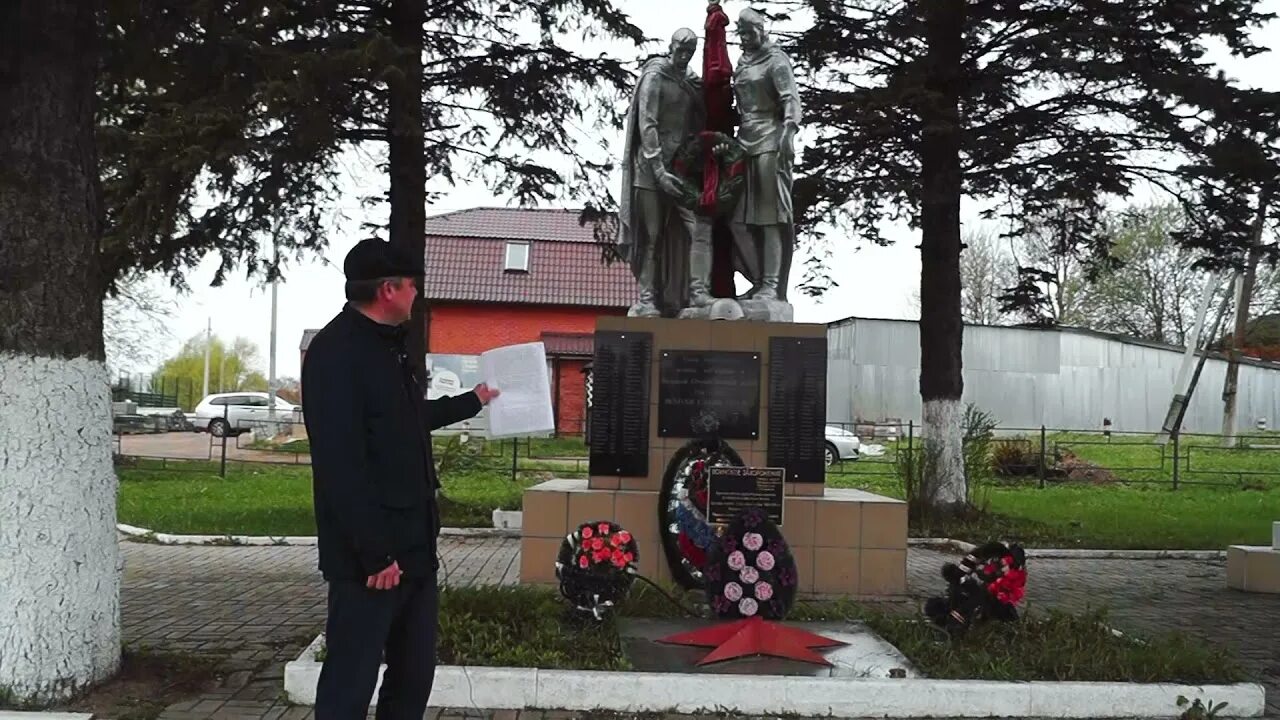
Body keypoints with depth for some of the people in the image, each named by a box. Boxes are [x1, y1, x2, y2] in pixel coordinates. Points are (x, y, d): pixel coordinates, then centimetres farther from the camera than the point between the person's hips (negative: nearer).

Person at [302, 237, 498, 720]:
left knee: (415, 671, 16)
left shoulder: (387, 346, 15)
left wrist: (472, 402, 45)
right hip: (370, 554, -10)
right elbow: (340, 463, -23)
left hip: (414, 543, 10)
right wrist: (375, 553, -24)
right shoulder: (336, 351, -16)